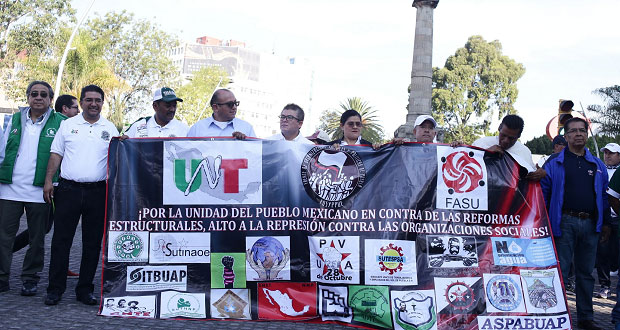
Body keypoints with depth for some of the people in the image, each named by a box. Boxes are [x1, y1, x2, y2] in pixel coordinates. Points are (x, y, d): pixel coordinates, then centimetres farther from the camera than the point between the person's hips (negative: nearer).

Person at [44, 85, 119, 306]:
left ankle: (85, 289, 15)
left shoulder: (110, 129, 10)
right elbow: (56, 154, 9)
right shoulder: (67, 125, 9)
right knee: (61, 240, 0)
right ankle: (55, 289, 9)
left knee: (93, 243, 5)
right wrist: (48, 180, 0)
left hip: (97, 192, 1)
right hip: (68, 189, 0)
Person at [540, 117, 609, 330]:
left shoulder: (597, 165, 13)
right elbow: (543, 192, 0)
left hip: (590, 224, 4)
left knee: (586, 272, 12)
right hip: (565, 222, -4)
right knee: (559, 271, -2)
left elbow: (604, 195, 15)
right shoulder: (554, 162, 1)